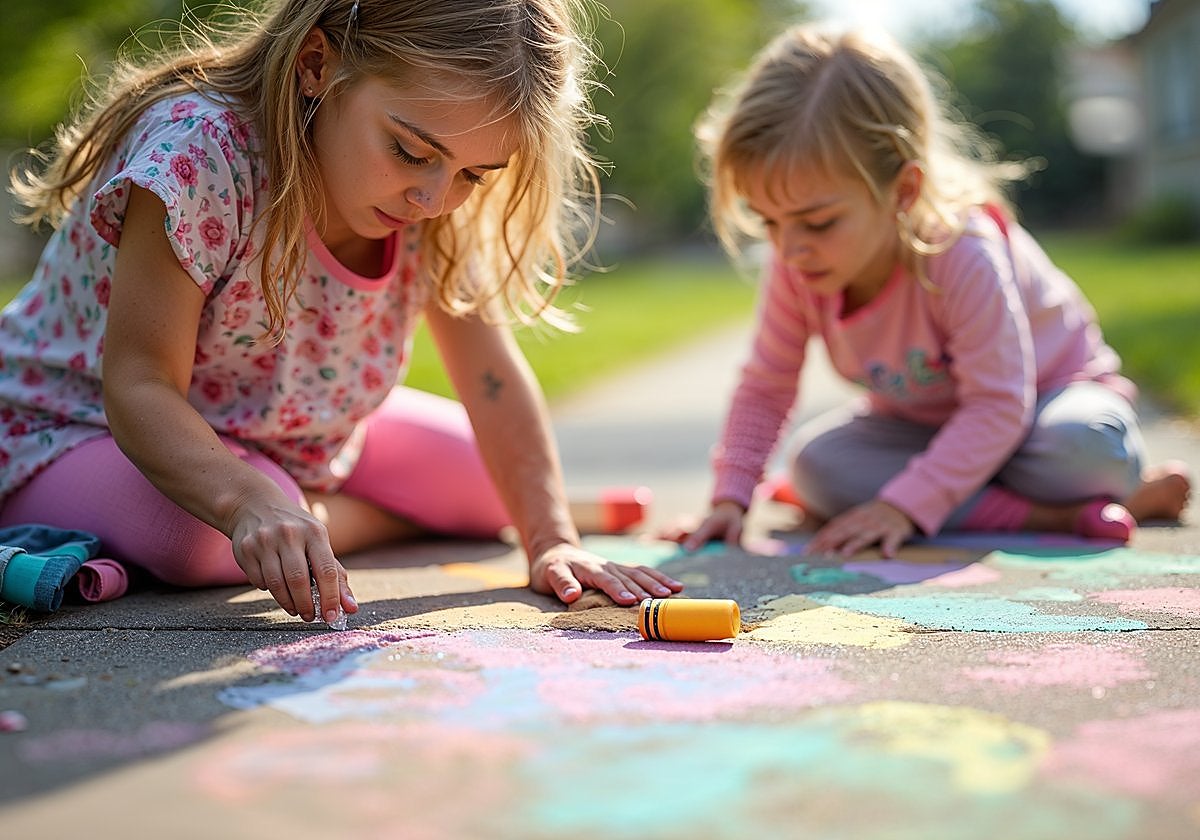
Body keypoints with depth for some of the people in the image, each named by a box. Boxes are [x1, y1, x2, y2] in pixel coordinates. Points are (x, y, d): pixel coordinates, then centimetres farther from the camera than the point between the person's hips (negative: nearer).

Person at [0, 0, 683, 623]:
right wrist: (250, 501, -52)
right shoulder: (199, 154, -34)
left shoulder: (440, 202, -15)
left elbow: (490, 372, -13)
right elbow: (140, 385, -34)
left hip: (300, 439, 6)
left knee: (484, 476, -2)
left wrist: (552, 539, -23)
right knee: (192, 534, -38)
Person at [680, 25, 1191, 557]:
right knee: (811, 462, -25)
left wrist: (903, 503, -39)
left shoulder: (963, 256, -35)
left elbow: (997, 404, -32)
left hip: (1044, 394, -5)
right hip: (922, 422, 6)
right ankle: (1050, 516, -23)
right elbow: (765, 387, -7)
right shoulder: (795, 267, -19)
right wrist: (731, 496, -19)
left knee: (1083, 443, -40)